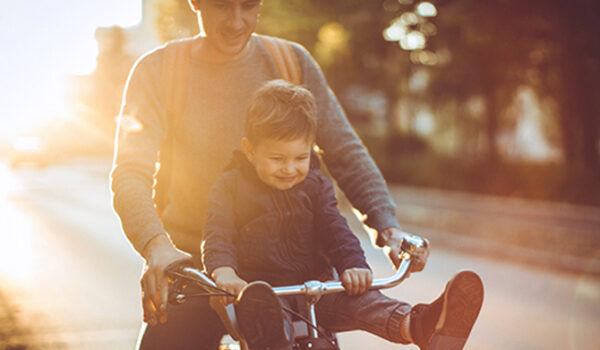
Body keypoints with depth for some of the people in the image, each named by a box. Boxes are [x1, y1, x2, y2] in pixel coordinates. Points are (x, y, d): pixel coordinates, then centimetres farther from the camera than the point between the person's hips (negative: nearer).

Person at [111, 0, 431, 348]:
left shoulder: (291, 62, -2)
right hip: (190, 262, -1)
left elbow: (345, 152, -2)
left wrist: (388, 225, -18)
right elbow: (130, 175, -16)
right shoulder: (157, 70, -6)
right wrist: (156, 245, -37)